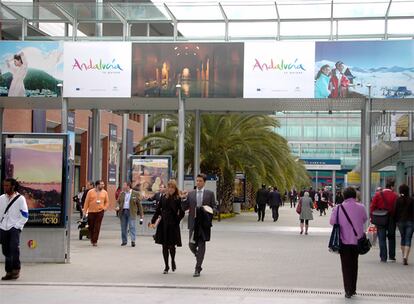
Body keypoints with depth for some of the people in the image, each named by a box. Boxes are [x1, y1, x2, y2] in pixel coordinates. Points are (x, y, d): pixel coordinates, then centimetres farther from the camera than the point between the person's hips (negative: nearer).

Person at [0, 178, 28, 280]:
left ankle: (16, 269, -6)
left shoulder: (20, 199, -3)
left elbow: (25, 216, -2)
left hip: (15, 228, -4)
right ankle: (9, 272, 13)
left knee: (14, 248, -20)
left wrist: (16, 226, -9)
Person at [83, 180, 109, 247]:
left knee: (97, 227, -5)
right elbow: (86, 202, 0)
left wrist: (105, 207, -5)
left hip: (100, 211, 0)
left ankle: (95, 241, -1)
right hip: (91, 211, 0)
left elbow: (107, 201, 13)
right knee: (91, 226, 8)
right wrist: (85, 211, -2)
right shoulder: (90, 192, -2)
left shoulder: (104, 192, 5)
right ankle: (91, 238, 33)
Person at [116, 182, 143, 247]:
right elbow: (118, 202, 20)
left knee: (132, 226, -11)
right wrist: (118, 207, -4)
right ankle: (124, 241, 18)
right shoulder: (122, 194, 11)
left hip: (131, 212, -4)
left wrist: (141, 215, -4)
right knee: (123, 227, 8)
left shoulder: (136, 194, -1)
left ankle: (133, 241, -11)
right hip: (123, 212, 4)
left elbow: (139, 204, -1)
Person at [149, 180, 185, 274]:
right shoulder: (163, 197, 5)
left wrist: (177, 220, -9)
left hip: (173, 225, -3)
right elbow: (158, 210, 8)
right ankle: (166, 266, 16)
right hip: (163, 224, 3)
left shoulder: (178, 199, -4)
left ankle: (173, 261, 28)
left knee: (172, 245, -3)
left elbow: (181, 213, -3)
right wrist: (153, 221, 5)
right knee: (165, 246, 6)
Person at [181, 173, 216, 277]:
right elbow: (184, 208, 7)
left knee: (201, 245, -1)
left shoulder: (210, 194, 3)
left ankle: (197, 269, 3)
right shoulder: (190, 194, 9)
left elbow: (214, 207, 6)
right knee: (192, 245, 2)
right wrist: (184, 199, -9)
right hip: (193, 223, 2)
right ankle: (199, 258, 34)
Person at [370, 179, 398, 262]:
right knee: (391, 238, 16)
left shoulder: (378, 194, -3)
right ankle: (392, 256, 20)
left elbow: (372, 207, -4)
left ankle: (383, 257, 2)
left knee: (382, 239, 5)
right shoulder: (395, 196, -7)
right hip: (391, 220, 0)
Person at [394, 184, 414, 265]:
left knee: (403, 238, 18)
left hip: (400, 221, 2)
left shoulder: (398, 200, -2)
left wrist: (396, 221, 8)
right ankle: (406, 256, -18)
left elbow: (395, 211, -1)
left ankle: (404, 256, 22)